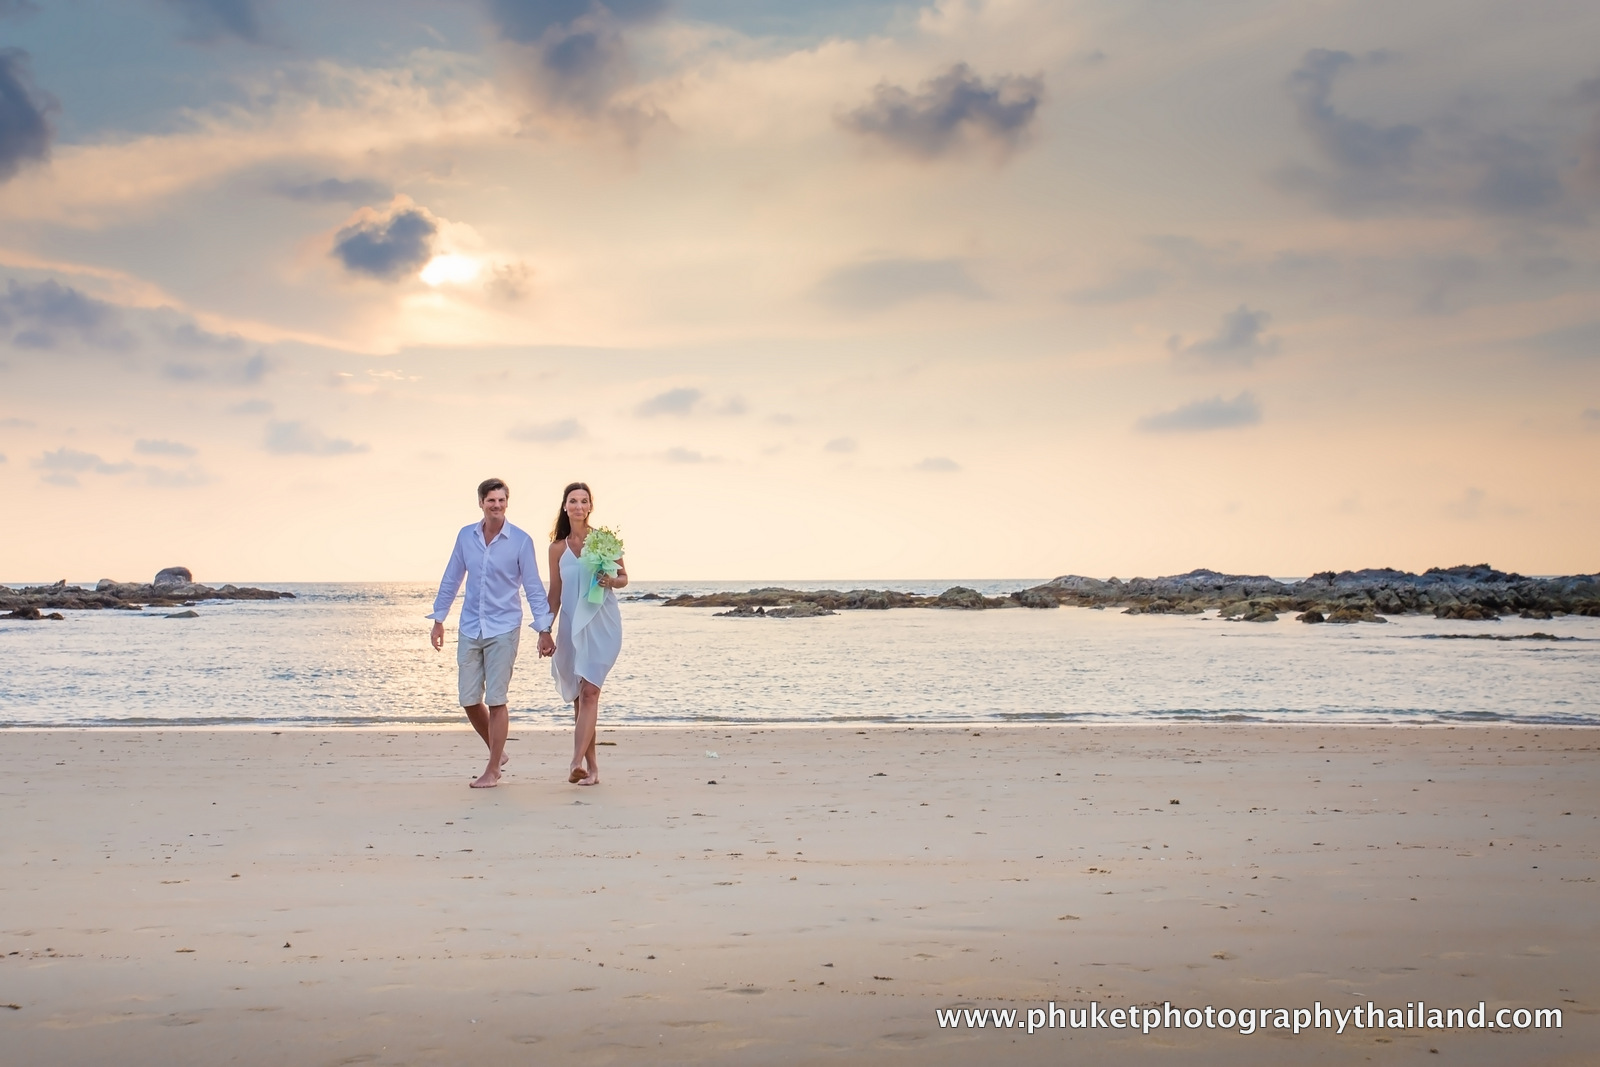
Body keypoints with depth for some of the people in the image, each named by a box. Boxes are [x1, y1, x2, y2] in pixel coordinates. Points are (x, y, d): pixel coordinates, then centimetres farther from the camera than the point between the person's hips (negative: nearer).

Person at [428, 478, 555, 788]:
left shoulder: (520, 541, -5)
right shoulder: (466, 536, 5)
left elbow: (533, 588, -2)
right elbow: (451, 580, 13)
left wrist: (544, 629, -6)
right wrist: (438, 620, 13)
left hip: (503, 629, -4)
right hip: (470, 628, 4)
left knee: (495, 700, -4)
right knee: (469, 700, 5)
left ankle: (493, 770, 6)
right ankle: (497, 752, 27)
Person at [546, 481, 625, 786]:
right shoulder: (558, 547, 7)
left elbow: (623, 578, 6)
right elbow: (555, 593, 12)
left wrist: (611, 581, -16)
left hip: (601, 623, -3)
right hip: (572, 624, 3)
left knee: (589, 692, -14)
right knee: (578, 696, 7)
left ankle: (577, 762, -22)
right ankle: (591, 765, 15)